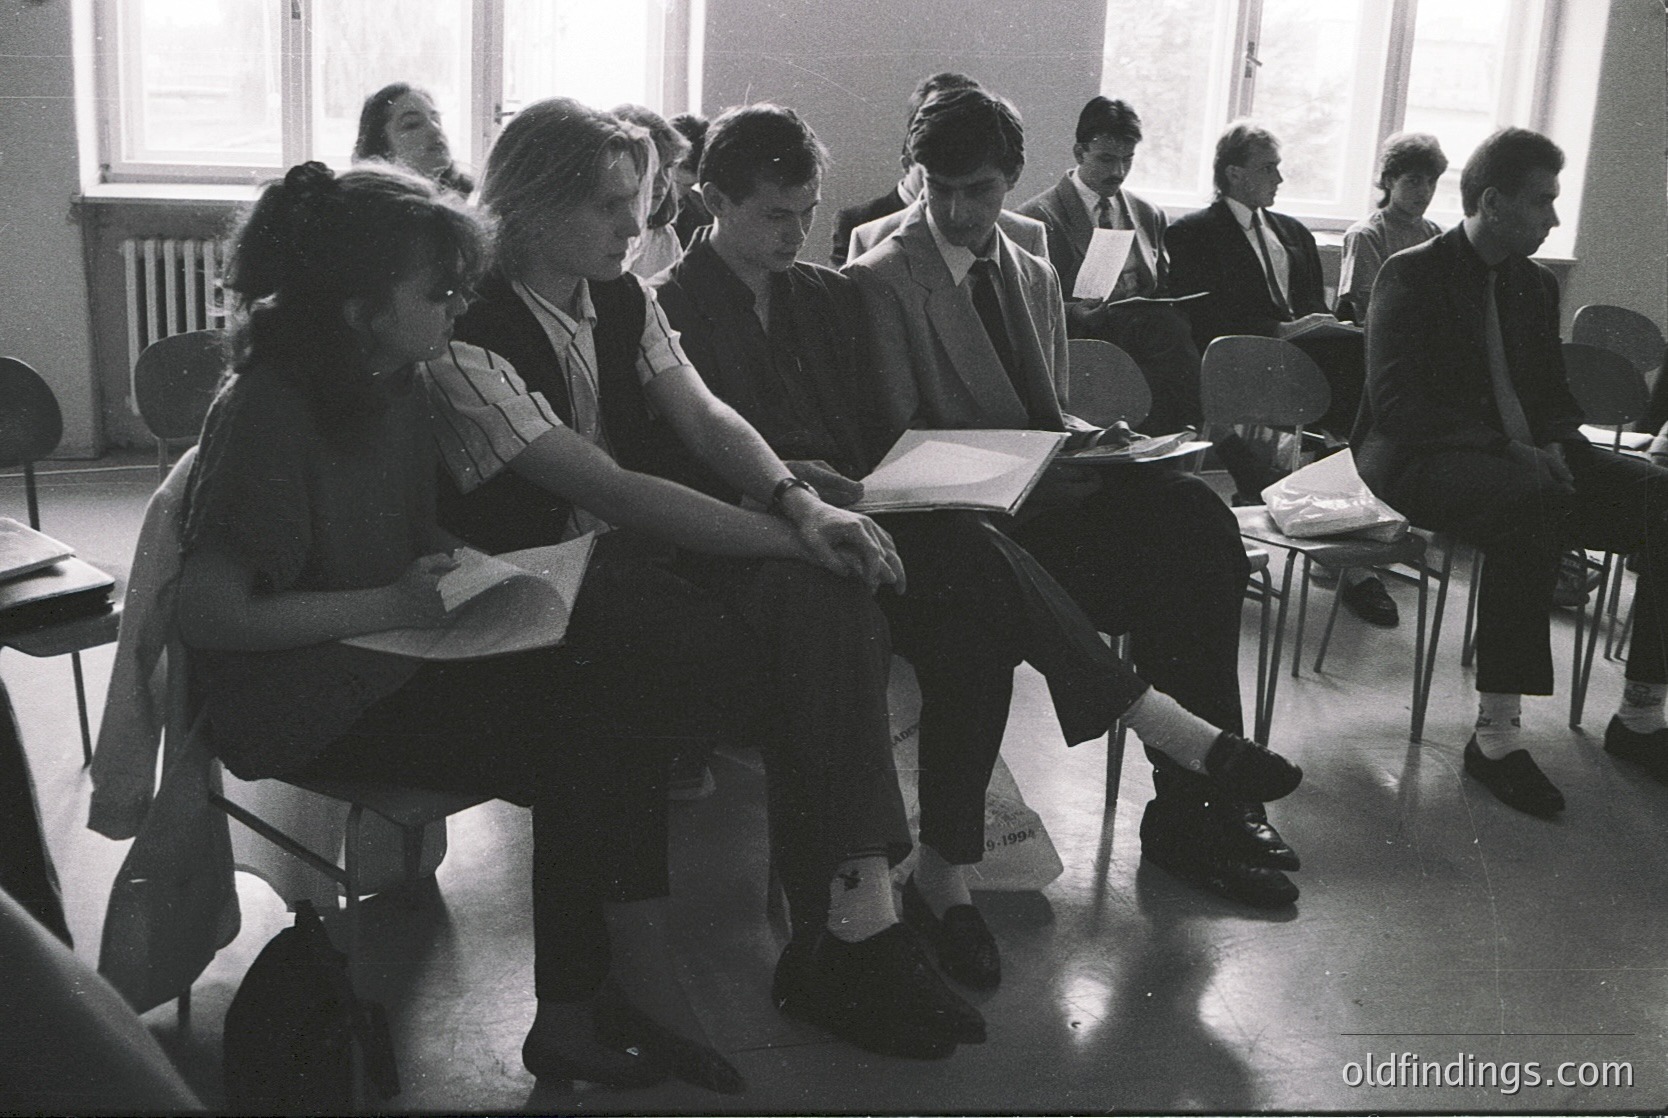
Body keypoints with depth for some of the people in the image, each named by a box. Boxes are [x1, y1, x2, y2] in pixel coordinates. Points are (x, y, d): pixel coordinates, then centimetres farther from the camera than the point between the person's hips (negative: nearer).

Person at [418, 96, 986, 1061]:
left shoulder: (624, 299, 10)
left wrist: (799, 503, -22)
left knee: (829, 597, -22)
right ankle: (854, 921, -10)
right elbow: (608, 488, -21)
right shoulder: (469, 340, -15)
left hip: (643, 547, 7)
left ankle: (858, 914, -23)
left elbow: (705, 417, 0)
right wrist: (795, 534, -22)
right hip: (551, 583, -6)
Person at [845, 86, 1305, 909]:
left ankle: (1194, 807, -17)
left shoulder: (1035, 277, 21)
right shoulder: (880, 281, -2)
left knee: (1196, 515, -23)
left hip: (1047, 488, 7)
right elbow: (898, 440, -8)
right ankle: (1190, 810, -11)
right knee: (1173, 565, -25)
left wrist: (1087, 438, -1)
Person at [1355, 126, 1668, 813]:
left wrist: (1554, 443, -5)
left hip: (1526, 461, 7)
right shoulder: (1412, 275, -4)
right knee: (1529, 501, -39)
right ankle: (1495, 736, -35)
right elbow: (1395, 402, -15)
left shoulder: (1535, 285, 17)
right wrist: (1508, 449, -24)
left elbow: (1553, 395, 20)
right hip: (1418, 460, -7)